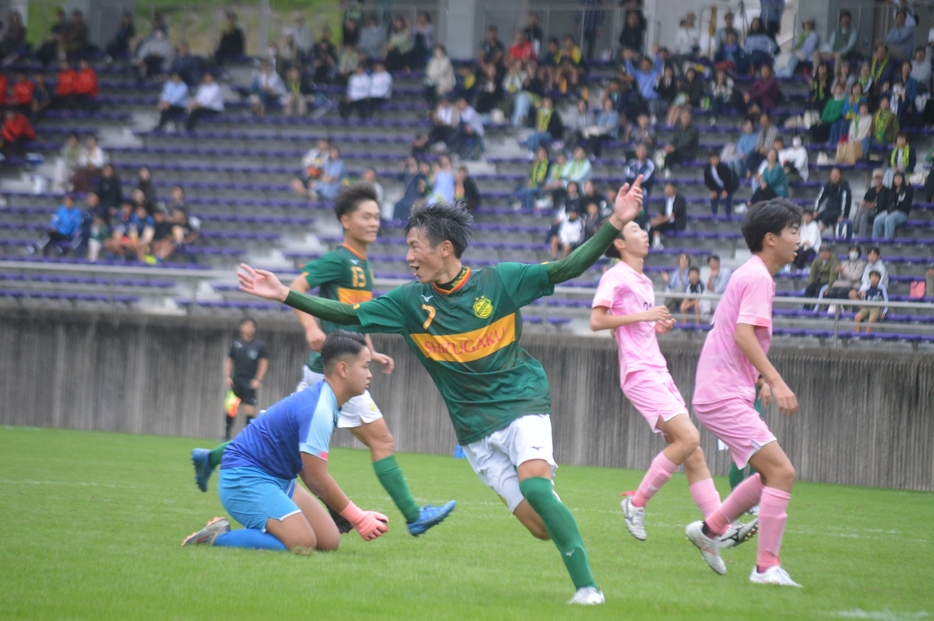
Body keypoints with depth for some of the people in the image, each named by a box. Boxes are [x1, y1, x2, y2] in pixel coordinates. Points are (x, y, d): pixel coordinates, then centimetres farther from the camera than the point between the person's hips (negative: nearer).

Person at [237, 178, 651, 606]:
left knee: (534, 483, -30)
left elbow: (566, 268, -7)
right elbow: (349, 314, 5)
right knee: (540, 526, -10)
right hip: (475, 431, 3)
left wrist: (615, 225, -17)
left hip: (521, 405, -3)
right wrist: (285, 295, -2)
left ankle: (587, 586, -27)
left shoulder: (498, 281, -5)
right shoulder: (411, 301, 2)